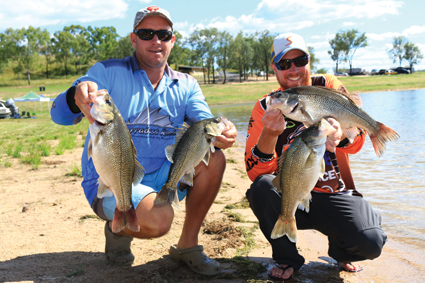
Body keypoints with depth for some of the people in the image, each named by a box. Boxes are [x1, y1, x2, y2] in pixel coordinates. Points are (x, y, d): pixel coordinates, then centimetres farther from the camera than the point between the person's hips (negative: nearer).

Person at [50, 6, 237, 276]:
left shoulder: (186, 85, 7)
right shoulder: (108, 72, -5)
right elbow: (59, 114, -16)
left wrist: (221, 134, -32)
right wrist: (77, 95, -41)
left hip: (161, 178, 5)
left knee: (213, 158, -18)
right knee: (158, 220, -33)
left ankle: (188, 245, -2)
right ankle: (118, 228, 5)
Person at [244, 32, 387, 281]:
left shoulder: (328, 87, -1)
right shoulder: (266, 107, -4)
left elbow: (357, 139, -14)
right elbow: (256, 173, -13)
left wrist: (340, 135, -39)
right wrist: (269, 134, -32)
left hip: (335, 194, 0)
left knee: (370, 243, -24)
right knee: (261, 187, -30)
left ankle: (341, 249, 14)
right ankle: (287, 257, -4)